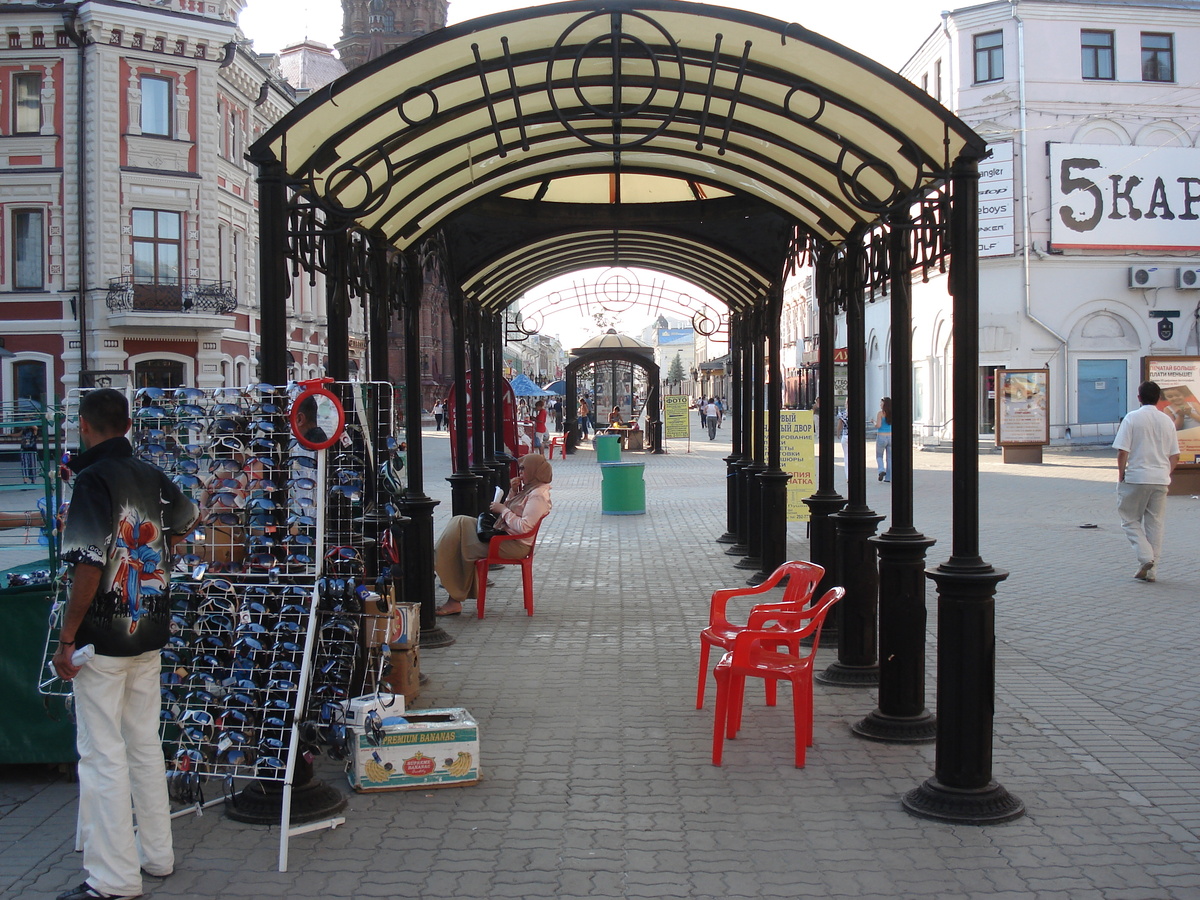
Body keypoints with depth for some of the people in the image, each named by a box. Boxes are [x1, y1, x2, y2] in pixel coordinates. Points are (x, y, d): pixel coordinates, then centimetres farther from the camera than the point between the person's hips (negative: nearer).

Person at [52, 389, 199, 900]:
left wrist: (67, 637, -14)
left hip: (102, 639, -7)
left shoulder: (93, 479, -15)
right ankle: (156, 855, 26)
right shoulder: (152, 478, 6)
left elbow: (89, 567, -20)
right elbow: (187, 519, 27)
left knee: (102, 754, -1)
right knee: (145, 746, 16)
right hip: (149, 636, 7)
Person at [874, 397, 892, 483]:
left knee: (879, 456, 14)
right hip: (891, 437, 4)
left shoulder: (880, 413, -11)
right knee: (889, 458, 11)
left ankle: (882, 470, -12)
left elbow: (878, 425, -18)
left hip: (881, 437, -4)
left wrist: (875, 424, 3)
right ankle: (888, 477, 11)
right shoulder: (892, 414, 2)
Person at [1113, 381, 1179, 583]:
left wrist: (1121, 476, -1)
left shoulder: (1132, 418, -6)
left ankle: (1145, 557, -11)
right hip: (1161, 479, 4)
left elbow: (1122, 452, -11)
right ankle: (1151, 570, 10)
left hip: (1136, 477, -4)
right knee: (1155, 523, 9)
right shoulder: (1167, 420, 8)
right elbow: (1175, 455, 9)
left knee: (1130, 519, 8)